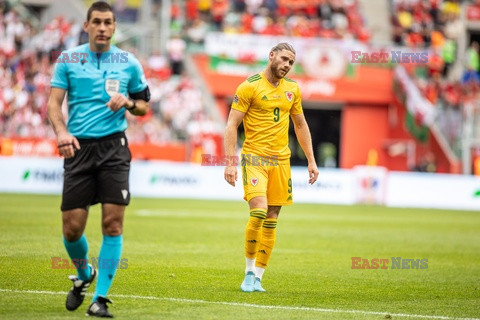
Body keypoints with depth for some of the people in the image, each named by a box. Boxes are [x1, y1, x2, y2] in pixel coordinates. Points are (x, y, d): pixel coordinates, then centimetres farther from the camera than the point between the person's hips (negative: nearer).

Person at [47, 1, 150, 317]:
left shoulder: (129, 63, 8)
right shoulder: (68, 59, 6)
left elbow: (144, 105, 17)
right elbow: (54, 102, 1)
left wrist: (128, 103, -6)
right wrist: (61, 132, -17)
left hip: (113, 147, 0)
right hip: (79, 147, 0)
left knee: (113, 223, -9)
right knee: (72, 227, -1)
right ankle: (84, 275, 30)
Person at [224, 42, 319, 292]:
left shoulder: (292, 89, 11)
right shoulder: (249, 86, -6)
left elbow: (300, 125, 22)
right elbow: (232, 125, -7)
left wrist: (311, 160, 17)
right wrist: (230, 162, -15)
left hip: (281, 160, 5)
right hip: (254, 157, -5)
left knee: (271, 221, 4)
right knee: (258, 212, -21)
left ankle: (258, 277, 11)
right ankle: (249, 271, -5)